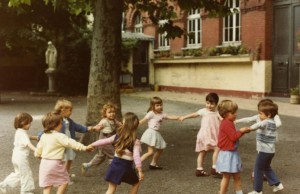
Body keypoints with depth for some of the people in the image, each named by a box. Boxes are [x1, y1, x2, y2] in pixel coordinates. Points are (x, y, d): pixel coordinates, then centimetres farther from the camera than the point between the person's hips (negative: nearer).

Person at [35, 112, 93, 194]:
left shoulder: (43, 136, 6)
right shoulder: (59, 136, -15)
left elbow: (39, 148, 16)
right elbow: (71, 143, -22)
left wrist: (38, 155, 36)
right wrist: (84, 147, -23)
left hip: (44, 163, 6)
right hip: (55, 163, -6)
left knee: (47, 186, 8)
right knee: (64, 181, 13)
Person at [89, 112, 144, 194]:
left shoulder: (117, 136, -1)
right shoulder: (135, 141, -11)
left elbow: (104, 141, 5)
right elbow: (136, 156, -21)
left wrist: (91, 145, 18)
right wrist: (140, 171, -25)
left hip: (115, 164, 3)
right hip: (126, 166, -3)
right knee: (136, 183, 24)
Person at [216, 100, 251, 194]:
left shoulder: (229, 123, 11)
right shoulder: (226, 123, -19)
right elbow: (234, 136, -22)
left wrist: (242, 131, 2)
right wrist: (241, 131, -10)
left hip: (233, 153, 10)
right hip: (227, 154, -10)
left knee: (237, 176, 15)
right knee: (226, 176, -3)